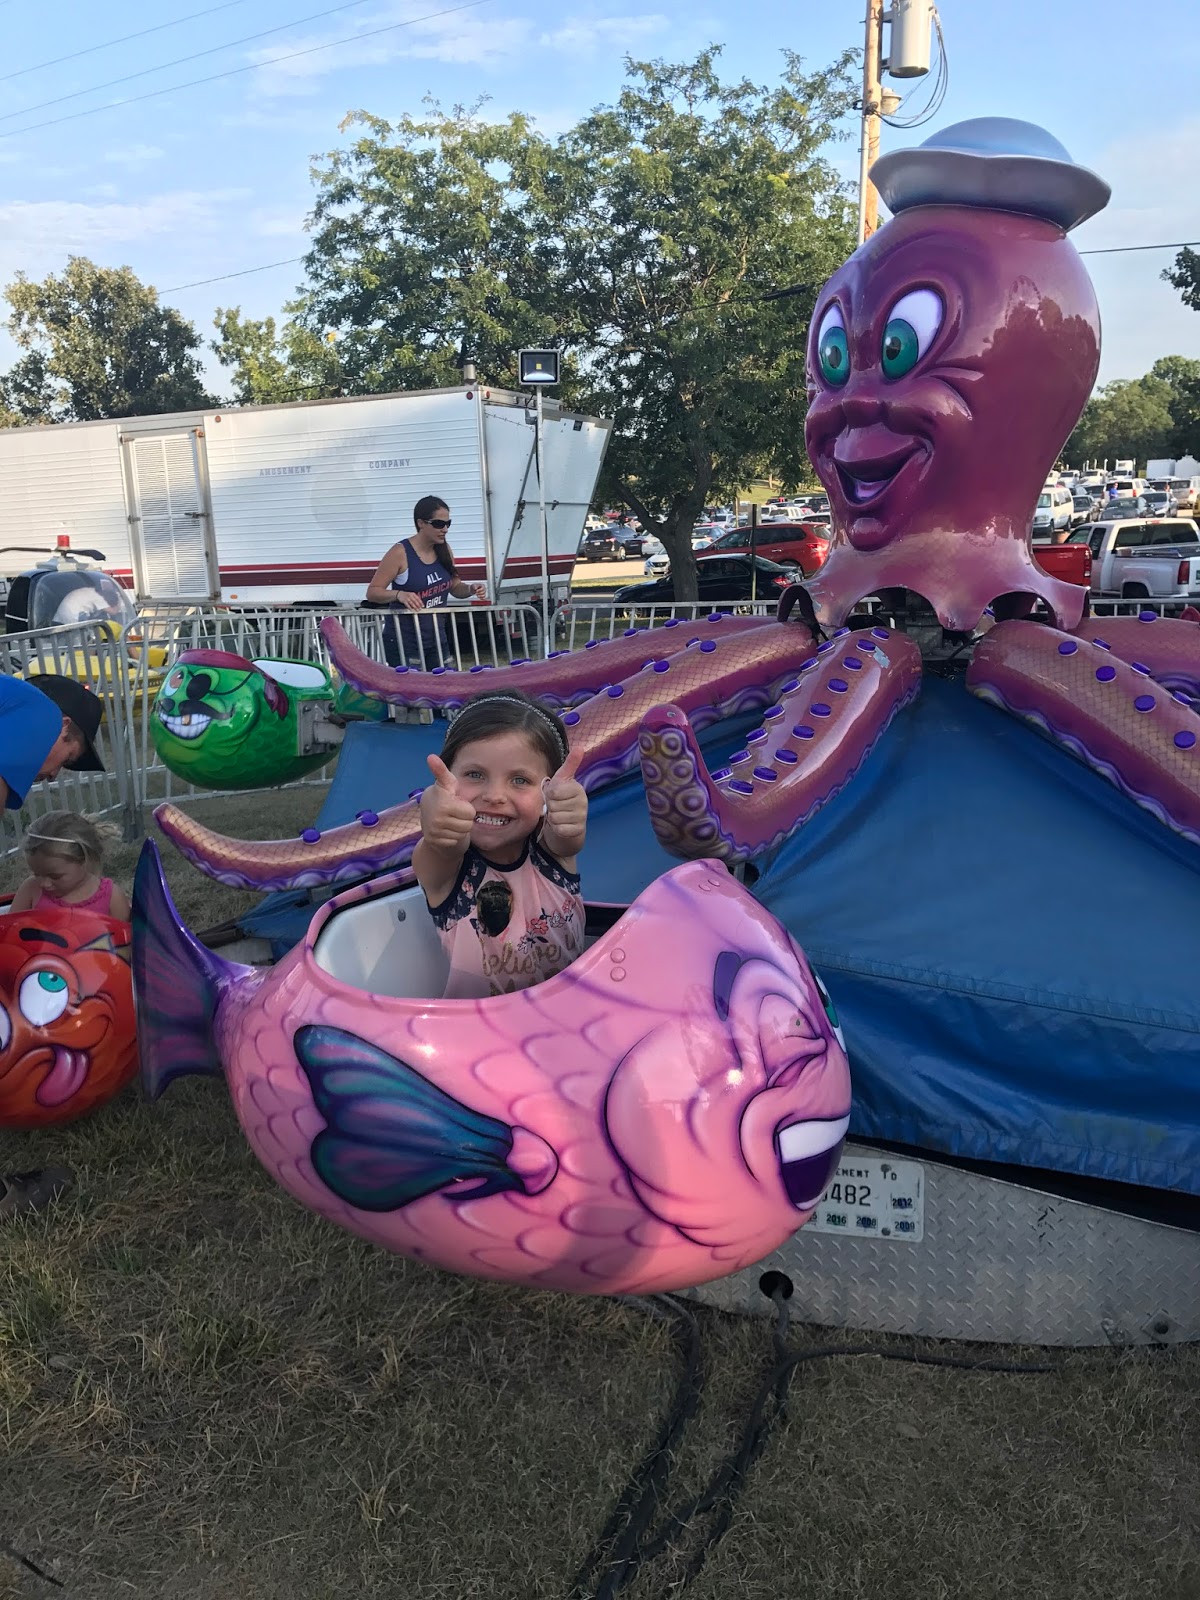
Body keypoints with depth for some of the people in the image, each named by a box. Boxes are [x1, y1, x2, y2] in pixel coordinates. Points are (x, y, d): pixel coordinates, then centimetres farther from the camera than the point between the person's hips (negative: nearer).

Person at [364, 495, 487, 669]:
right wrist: (399, 594, -32)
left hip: (436, 639, 7)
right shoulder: (400, 553, -15)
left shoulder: (444, 550, 3)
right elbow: (372, 592, -13)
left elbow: (455, 587, 15)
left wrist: (471, 589, -7)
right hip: (404, 642, -7)